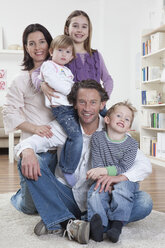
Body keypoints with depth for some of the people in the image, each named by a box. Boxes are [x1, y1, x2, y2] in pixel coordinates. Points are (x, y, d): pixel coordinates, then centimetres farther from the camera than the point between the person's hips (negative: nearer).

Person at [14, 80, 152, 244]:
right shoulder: (63, 127, -2)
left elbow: (145, 165, -8)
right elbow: (27, 143, -11)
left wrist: (119, 177, -30)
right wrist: (27, 151, -37)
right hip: (66, 198, 0)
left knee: (145, 202, -25)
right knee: (29, 162, -19)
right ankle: (70, 224, -33)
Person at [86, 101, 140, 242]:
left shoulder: (132, 144, -2)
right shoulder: (97, 137, 2)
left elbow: (123, 168, -11)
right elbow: (97, 163, -5)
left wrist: (105, 171, -26)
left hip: (125, 179, -1)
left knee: (121, 188, -33)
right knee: (95, 194, -27)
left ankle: (117, 225, -34)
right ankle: (99, 225, -40)